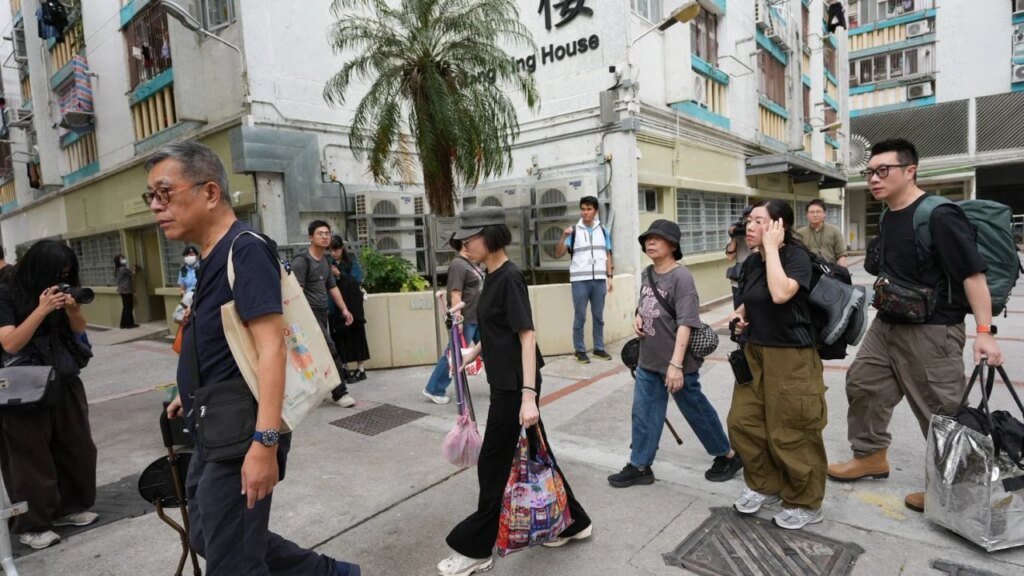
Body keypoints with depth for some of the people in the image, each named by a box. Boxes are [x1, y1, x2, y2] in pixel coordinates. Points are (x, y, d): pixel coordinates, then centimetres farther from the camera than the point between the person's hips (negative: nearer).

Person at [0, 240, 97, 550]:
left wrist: (73, 310, -11)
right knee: (31, 457, 3)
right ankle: (31, 524, 16)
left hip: (66, 382, 5)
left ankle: (69, 507, 27)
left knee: (75, 447, 11)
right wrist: (42, 310, -25)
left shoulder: (59, 291, 5)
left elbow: (79, 332, 9)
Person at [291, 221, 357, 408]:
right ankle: (340, 392, -1)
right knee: (330, 350, -10)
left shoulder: (325, 260, 15)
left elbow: (332, 287, 21)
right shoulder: (302, 260, -11)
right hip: (309, 312, -8)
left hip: (322, 312, 8)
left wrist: (344, 309, 15)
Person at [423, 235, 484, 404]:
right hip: (465, 320, -9)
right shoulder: (458, 265, -17)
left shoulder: (469, 263, 12)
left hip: (477, 318, 9)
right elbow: (455, 295, -22)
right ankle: (433, 390, 15)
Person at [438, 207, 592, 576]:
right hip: (505, 382, 9)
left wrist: (528, 395, -26)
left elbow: (527, 337, -22)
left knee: (493, 463, 4)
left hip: (515, 385, -9)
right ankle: (572, 522, 35)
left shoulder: (510, 277, -18)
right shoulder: (493, 277, 9)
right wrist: (471, 354, 12)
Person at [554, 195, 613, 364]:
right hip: (580, 280, -3)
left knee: (598, 316, 10)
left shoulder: (603, 230, 9)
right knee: (580, 317, 3)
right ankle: (580, 350, 12)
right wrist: (563, 237, -19)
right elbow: (558, 254, -5)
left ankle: (599, 348, 22)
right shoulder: (574, 231, 0)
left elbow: (608, 256, 13)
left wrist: (609, 277, 6)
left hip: (599, 280, 3)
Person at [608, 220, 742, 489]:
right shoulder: (647, 274, 6)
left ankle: (728, 455, 35)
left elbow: (685, 323, -23)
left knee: (696, 411, 11)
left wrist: (676, 364, -26)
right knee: (644, 414, 11)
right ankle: (639, 466, 25)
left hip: (677, 363, -7)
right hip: (648, 361, 7)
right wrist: (637, 317, -1)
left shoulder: (681, 277, -18)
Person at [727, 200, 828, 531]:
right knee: (742, 421, 9)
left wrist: (771, 247, -24)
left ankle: (805, 503, 24)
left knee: (790, 433, 2)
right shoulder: (751, 262, 7)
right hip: (755, 352, 8)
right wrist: (740, 315, 0)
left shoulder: (797, 255, -14)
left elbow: (780, 294, -33)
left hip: (791, 356, -7)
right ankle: (764, 485, 31)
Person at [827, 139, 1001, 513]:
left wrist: (984, 332, -23)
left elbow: (972, 273, -19)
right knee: (862, 384, 14)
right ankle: (871, 456, 31)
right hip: (885, 325, 9)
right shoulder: (888, 218, 8)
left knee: (941, 411, 3)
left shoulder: (939, 216, -17)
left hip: (930, 331, -9)